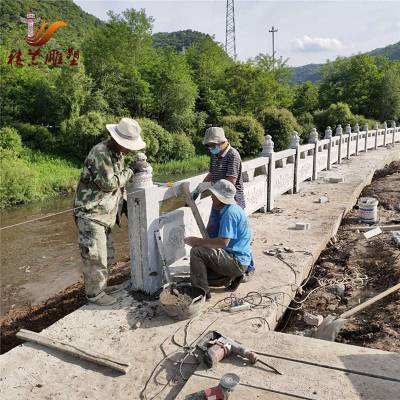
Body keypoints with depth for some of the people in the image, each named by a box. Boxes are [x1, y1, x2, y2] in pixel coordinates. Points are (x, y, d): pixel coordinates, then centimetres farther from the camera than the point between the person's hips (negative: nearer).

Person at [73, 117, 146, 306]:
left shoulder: (117, 152, 11)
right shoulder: (100, 153, -20)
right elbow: (109, 183, -22)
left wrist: (123, 202, 15)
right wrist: (129, 171, -12)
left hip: (104, 214, 10)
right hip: (90, 213, -10)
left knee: (106, 254, 18)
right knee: (94, 255, -3)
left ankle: (100, 285, 32)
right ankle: (94, 293, 9)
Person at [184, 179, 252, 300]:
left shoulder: (230, 213, -20)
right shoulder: (232, 209, 11)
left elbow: (223, 242, -28)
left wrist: (198, 241, -18)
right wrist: (201, 242, 12)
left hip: (237, 262, -10)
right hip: (239, 260, 10)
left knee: (196, 251, -19)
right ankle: (232, 277, 12)